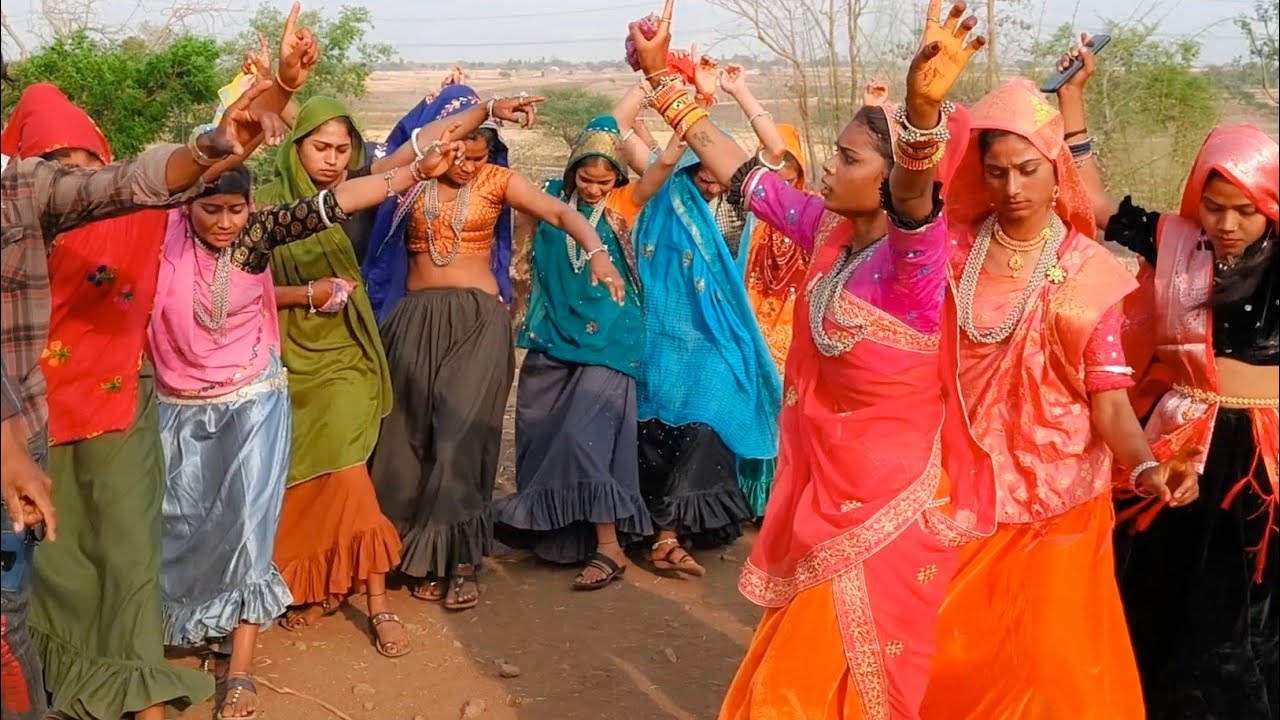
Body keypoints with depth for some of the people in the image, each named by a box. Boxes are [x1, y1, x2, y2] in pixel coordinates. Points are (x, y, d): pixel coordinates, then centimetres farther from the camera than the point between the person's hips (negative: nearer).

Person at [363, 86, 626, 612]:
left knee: (460, 437, -8)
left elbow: (563, 213, -10)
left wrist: (597, 253, -27)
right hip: (416, 318, 2)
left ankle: (461, 561, 0)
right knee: (412, 435, 0)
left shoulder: (497, 180, 1)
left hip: (478, 318, -2)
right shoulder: (413, 179, 7)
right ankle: (426, 558, 12)